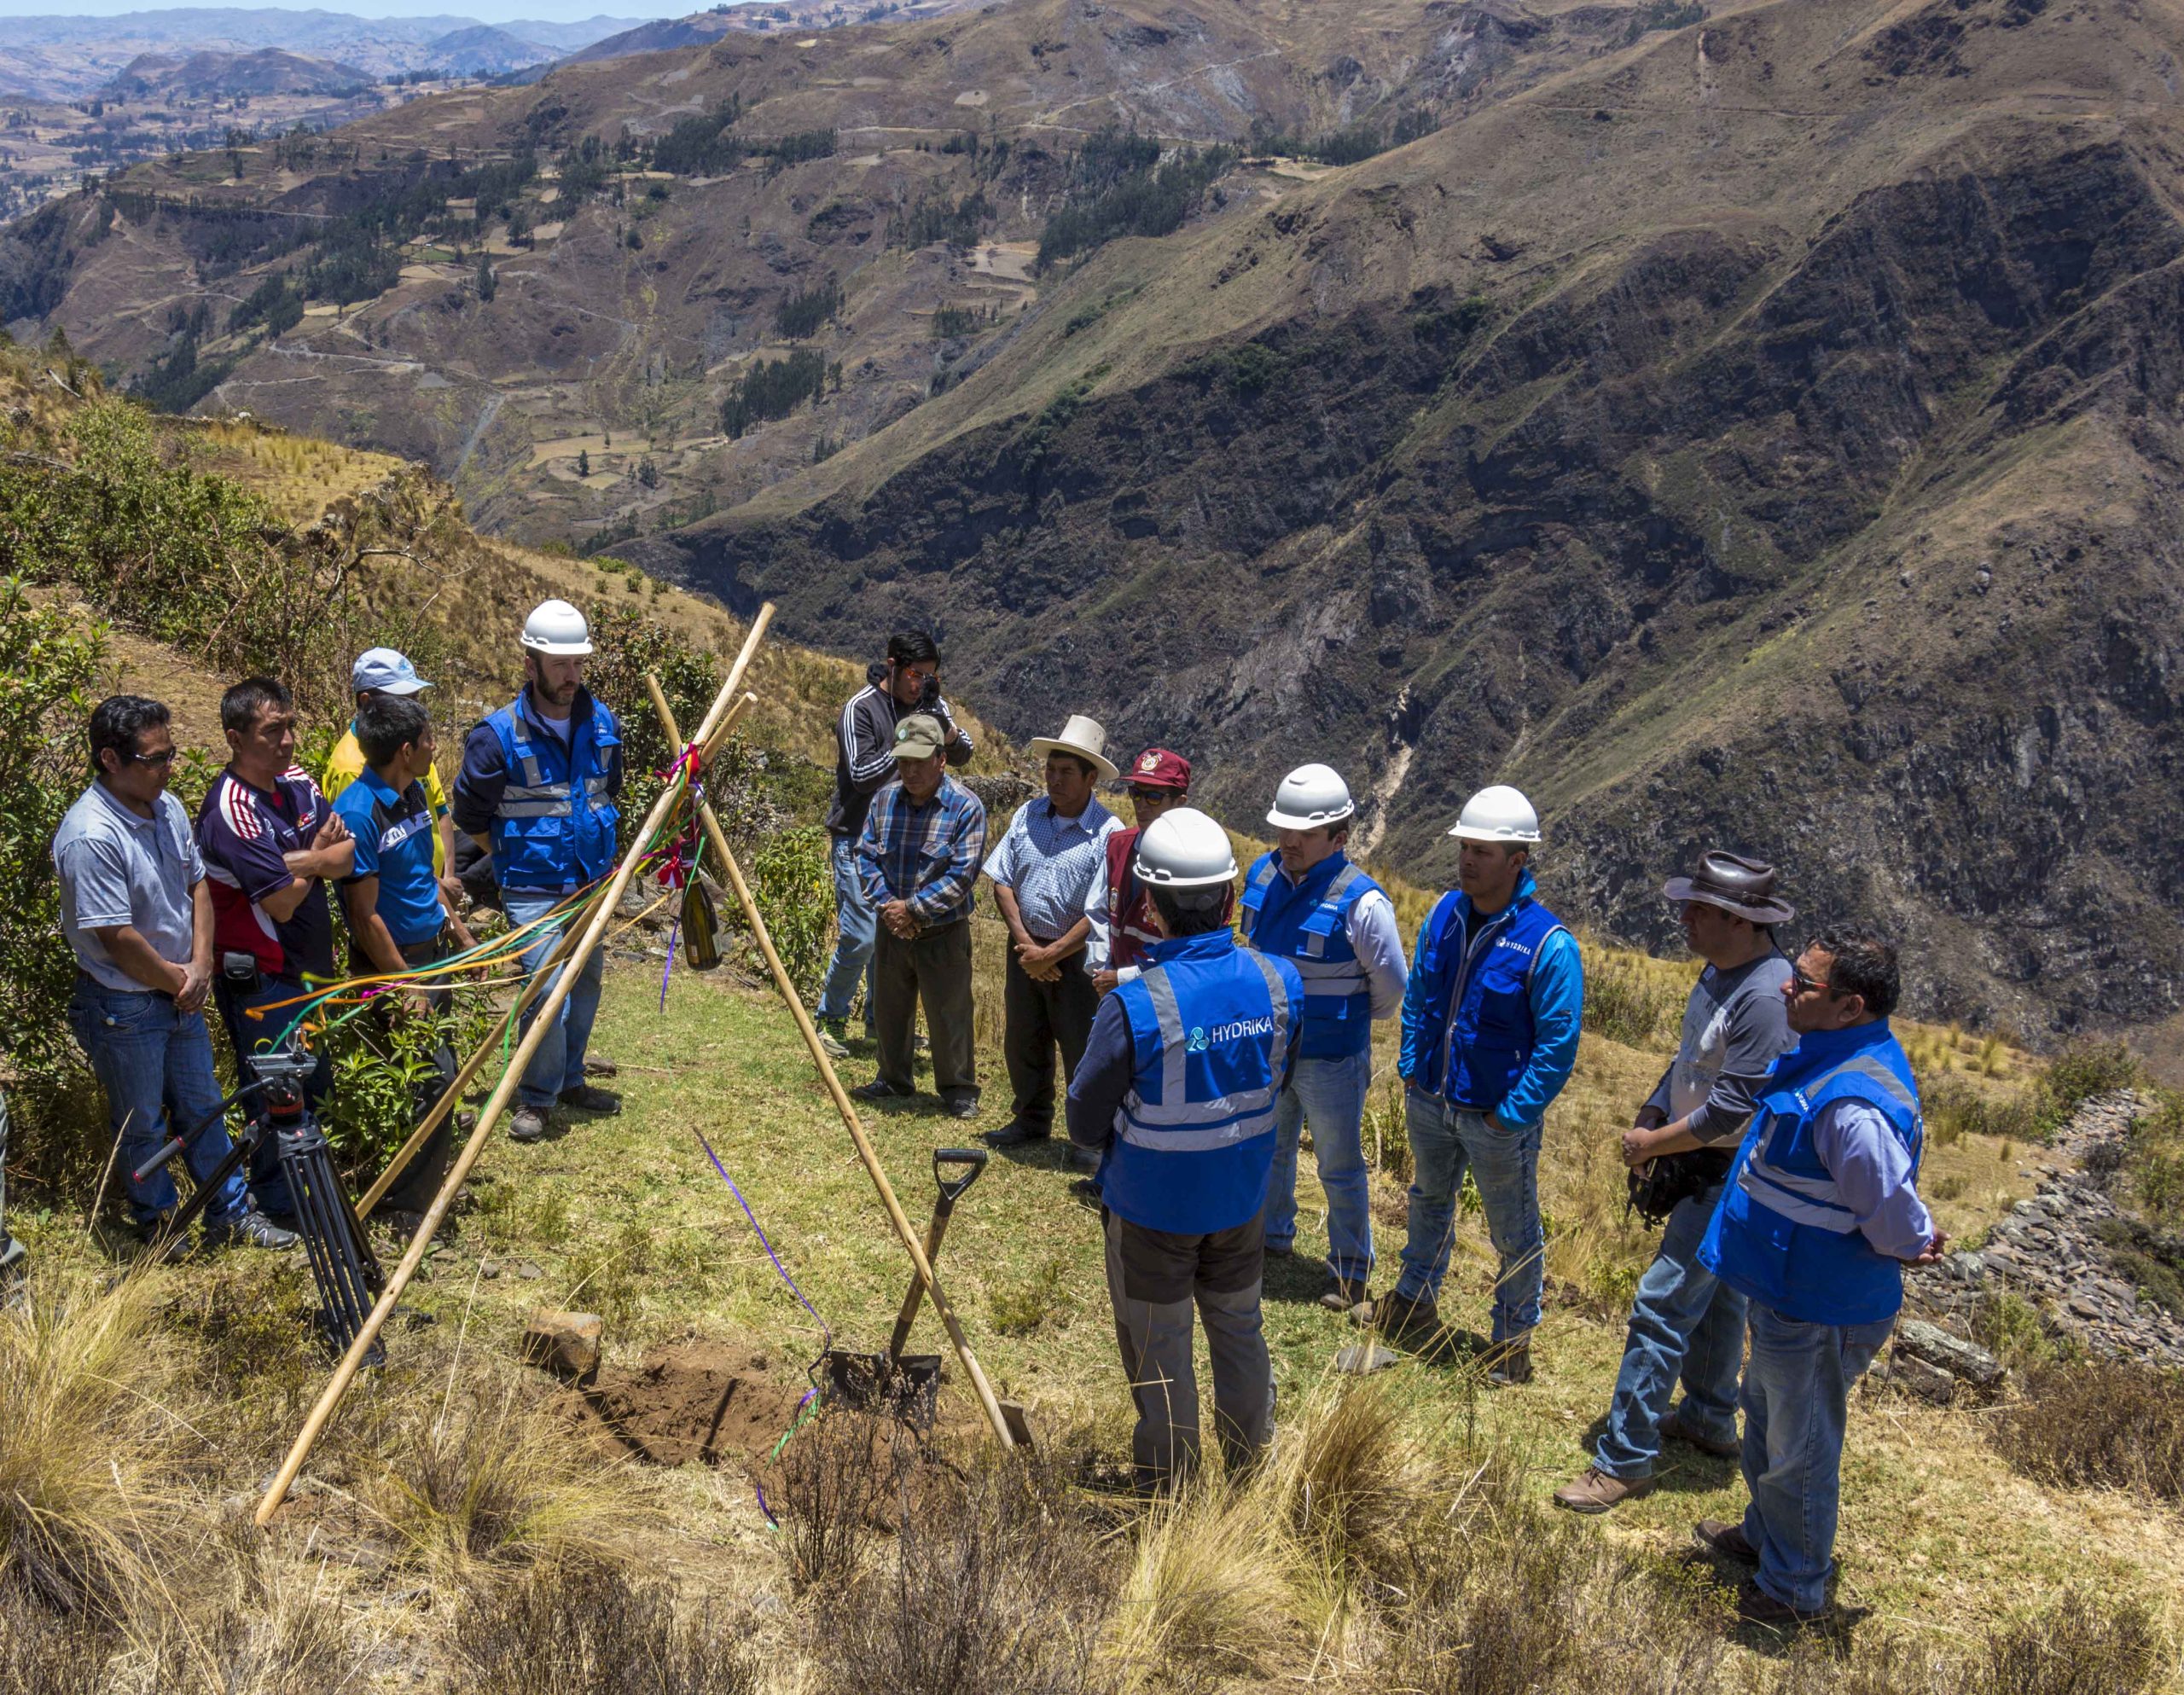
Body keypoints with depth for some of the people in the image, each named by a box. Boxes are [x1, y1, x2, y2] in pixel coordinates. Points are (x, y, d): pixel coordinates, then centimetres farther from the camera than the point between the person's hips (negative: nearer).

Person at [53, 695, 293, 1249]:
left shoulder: (168, 807, -1)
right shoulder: (90, 837, -27)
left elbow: (198, 885, 9)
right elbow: (117, 938, -26)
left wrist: (201, 966, -3)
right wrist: (177, 979, -12)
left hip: (182, 994, 8)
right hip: (124, 1009, -8)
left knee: (203, 1108, 19)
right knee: (143, 1125, 11)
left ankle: (231, 1215, 32)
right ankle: (157, 1230, 30)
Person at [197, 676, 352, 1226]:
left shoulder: (298, 782, 3)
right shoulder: (231, 809, -23)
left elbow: (348, 854, -6)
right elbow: (282, 902, -23)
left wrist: (295, 861, -24)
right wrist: (317, 858, -7)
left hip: (309, 969, 9)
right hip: (259, 980, -8)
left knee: (316, 1088, 21)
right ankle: (278, 1208, 20)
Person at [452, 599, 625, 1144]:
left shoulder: (601, 722, 0)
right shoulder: (499, 735, -15)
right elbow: (469, 816, -3)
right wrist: (516, 855, 3)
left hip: (591, 884, 6)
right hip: (534, 890, -6)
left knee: (585, 987, 15)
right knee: (547, 989, -13)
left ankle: (569, 1081, 33)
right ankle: (535, 1099, 4)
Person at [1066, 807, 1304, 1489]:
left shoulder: (1135, 1006, -29)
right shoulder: (1280, 981, -14)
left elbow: (1085, 1124, -16)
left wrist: (1111, 1146, 6)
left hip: (1151, 1207, -4)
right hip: (1242, 1197, 5)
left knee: (1159, 1353, 14)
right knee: (1240, 1332, 24)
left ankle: (1167, 1484, 30)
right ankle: (1252, 1465, 40)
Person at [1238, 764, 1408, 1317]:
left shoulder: (1361, 902, -24)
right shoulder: (1261, 877, -6)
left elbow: (1391, 986, -12)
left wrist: (1348, 1020, 4)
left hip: (1331, 1061, -6)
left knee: (1340, 1168, 8)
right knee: (1270, 1150, 24)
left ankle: (1351, 1275, 23)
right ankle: (1272, 1236, 45)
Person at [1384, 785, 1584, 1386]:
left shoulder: (1548, 943, -22)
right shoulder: (1445, 913, -4)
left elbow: (1558, 1043, -18)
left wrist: (1512, 1114, -18)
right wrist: (1411, 1067, 5)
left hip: (1498, 1117, -6)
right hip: (1430, 1103, 6)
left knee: (1515, 1234, 12)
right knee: (1429, 1203, 26)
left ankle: (1513, 1339, 30)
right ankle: (1414, 1303, 47)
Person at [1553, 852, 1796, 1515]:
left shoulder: (1766, 997, -27)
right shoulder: (1720, 971, 4)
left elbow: (1733, 1108, -27)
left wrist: (1652, 1145, -16)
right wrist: (1649, 1115, 4)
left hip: (1729, 1179, -10)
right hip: (1708, 1168, 10)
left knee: (1661, 1307, -8)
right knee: (1715, 1293, 23)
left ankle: (1625, 1460, 0)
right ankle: (1709, 1418, 41)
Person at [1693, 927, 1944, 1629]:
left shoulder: (1852, 1107, -36)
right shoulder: (1829, 1056, -2)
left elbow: (1898, 1220, -27)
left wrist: (1911, 1244, -8)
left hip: (1819, 1309, -10)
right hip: (1789, 1290, 10)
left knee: (1798, 1450, 11)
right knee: (1765, 1418, 30)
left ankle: (1794, 1592, 32)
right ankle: (1764, 1535, 53)